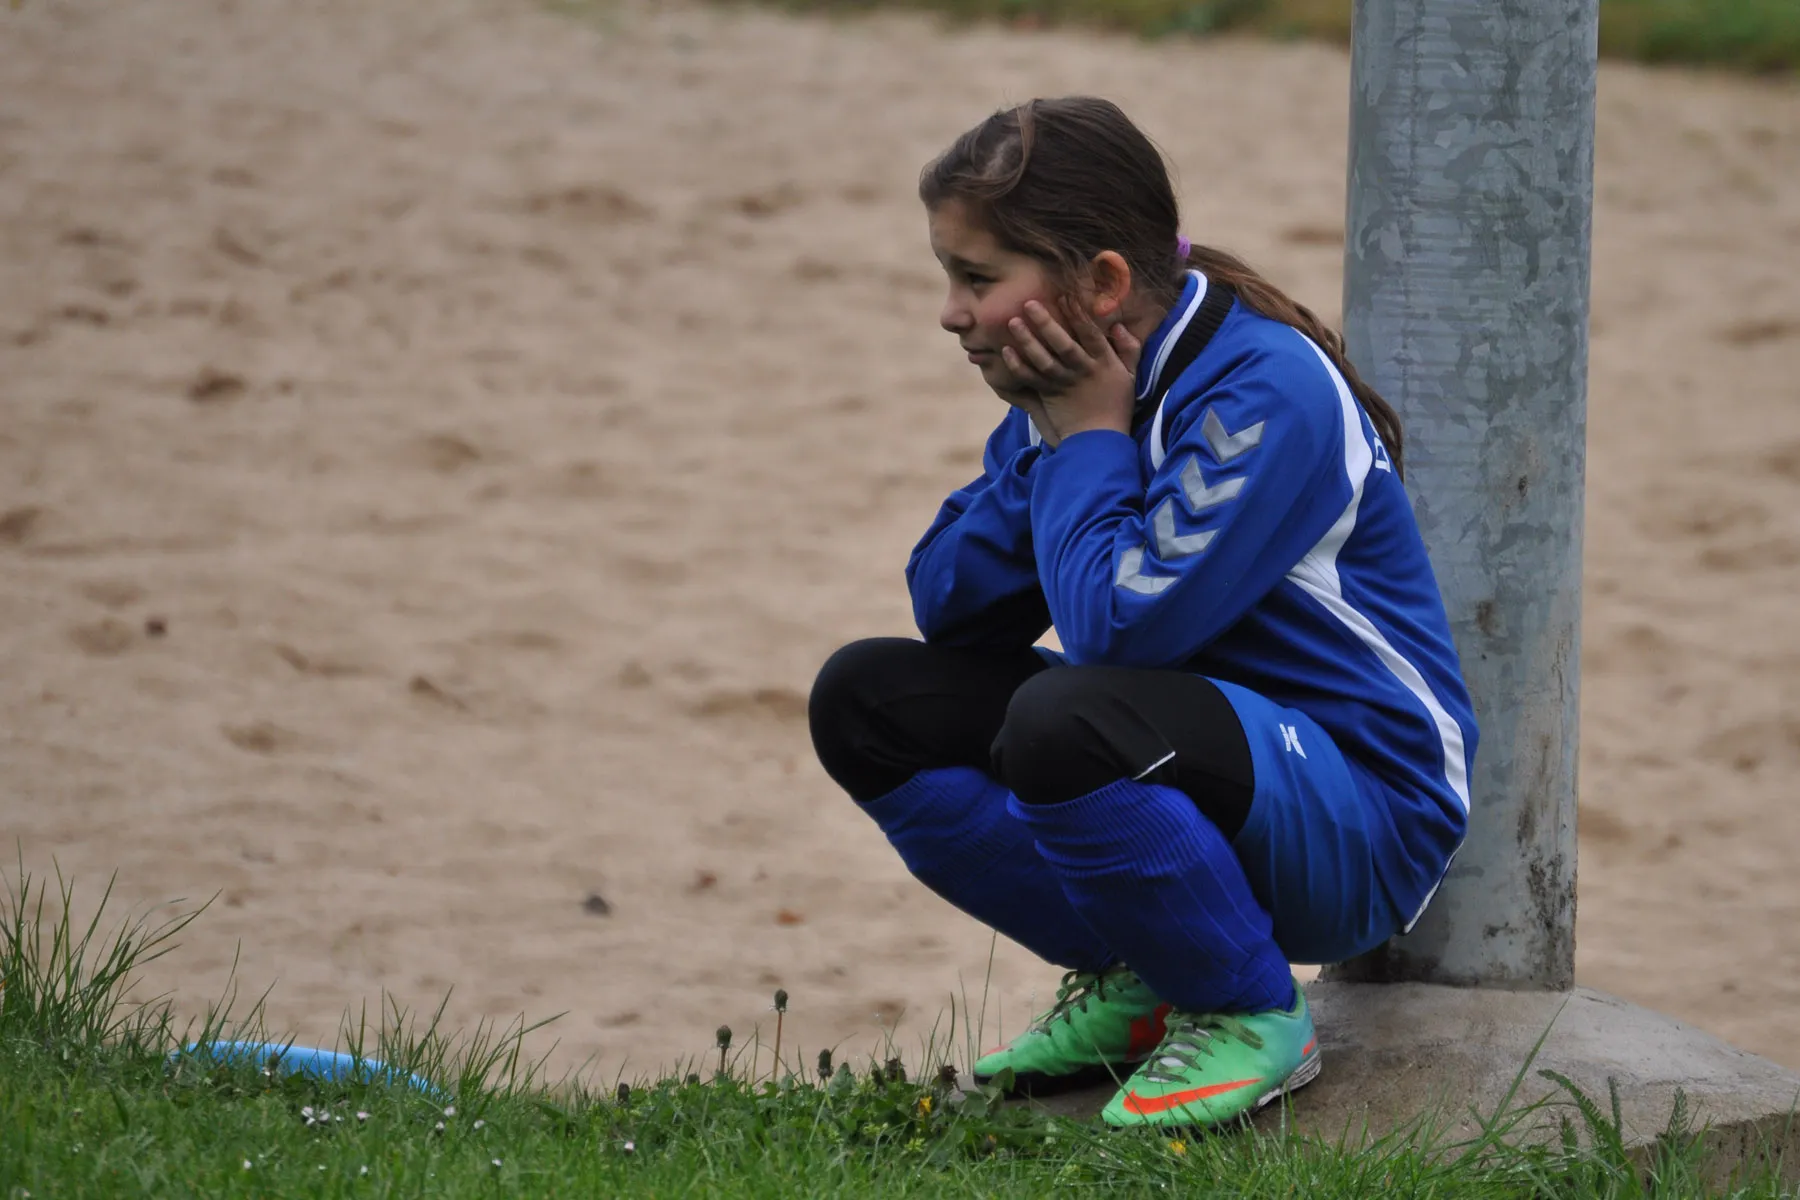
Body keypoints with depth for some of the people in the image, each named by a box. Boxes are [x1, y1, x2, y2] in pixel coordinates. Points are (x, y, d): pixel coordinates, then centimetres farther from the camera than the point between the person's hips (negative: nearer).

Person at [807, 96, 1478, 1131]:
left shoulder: (1269, 391, -22)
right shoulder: (1082, 385, 4)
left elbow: (1119, 626, -30)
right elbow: (951, 608, 2)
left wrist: (1087, 436, -17)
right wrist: (1048, 440, -11)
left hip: (1360, 827, -9)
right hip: (1195, 779, 9)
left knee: (1064, 723, -36)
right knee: (867, 699, -2)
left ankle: (1254, 1017, -13)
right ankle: (1133, 985, 4)